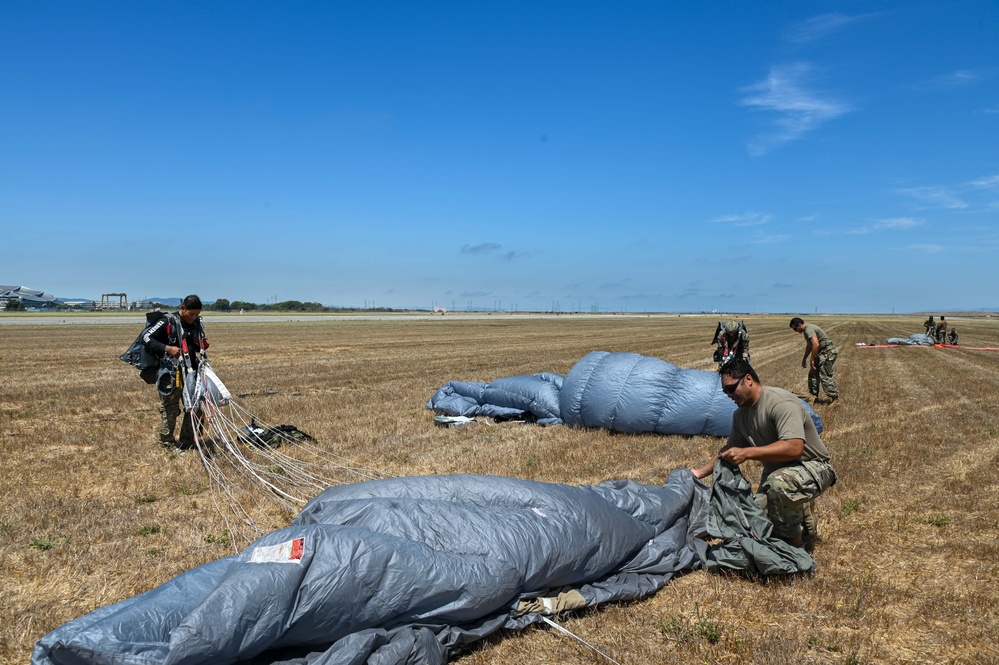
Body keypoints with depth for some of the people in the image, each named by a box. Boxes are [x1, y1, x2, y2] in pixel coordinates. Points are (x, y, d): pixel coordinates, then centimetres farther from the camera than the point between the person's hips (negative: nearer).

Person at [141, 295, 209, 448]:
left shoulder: (197, 324, 9)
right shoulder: (168, 322, -9)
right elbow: (146, 338, -11)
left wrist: (203, 346, -1)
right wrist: (167, 348, -21)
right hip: (171, 373, -6)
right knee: (170, 409, 3)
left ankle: (187, 441, 22)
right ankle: (166, 442, 18)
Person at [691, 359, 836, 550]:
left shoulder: (781, 403, -25)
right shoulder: (741, 414, 2)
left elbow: (794, 448, -36)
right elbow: (729, 450, 14)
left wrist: (747, 453, -37)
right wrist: (700, 472, 4)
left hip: (812, 467, -8)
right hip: (777, 471, 8)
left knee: (779, 483, -39)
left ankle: (797, 541, -13)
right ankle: (800, 510, 20)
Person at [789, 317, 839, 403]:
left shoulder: (809, 330, -20)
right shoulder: (806, 330, 13)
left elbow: (815, 345, -33)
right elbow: (809, 346, 26)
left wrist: (812, 360, -28)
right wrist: (804, 358, 30)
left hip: (828, 352, -11)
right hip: (821, 353, 11)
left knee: (825, 376, -12)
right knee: (813, 374, 12)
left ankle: (834, 397, -5)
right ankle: (813, 396, 19)